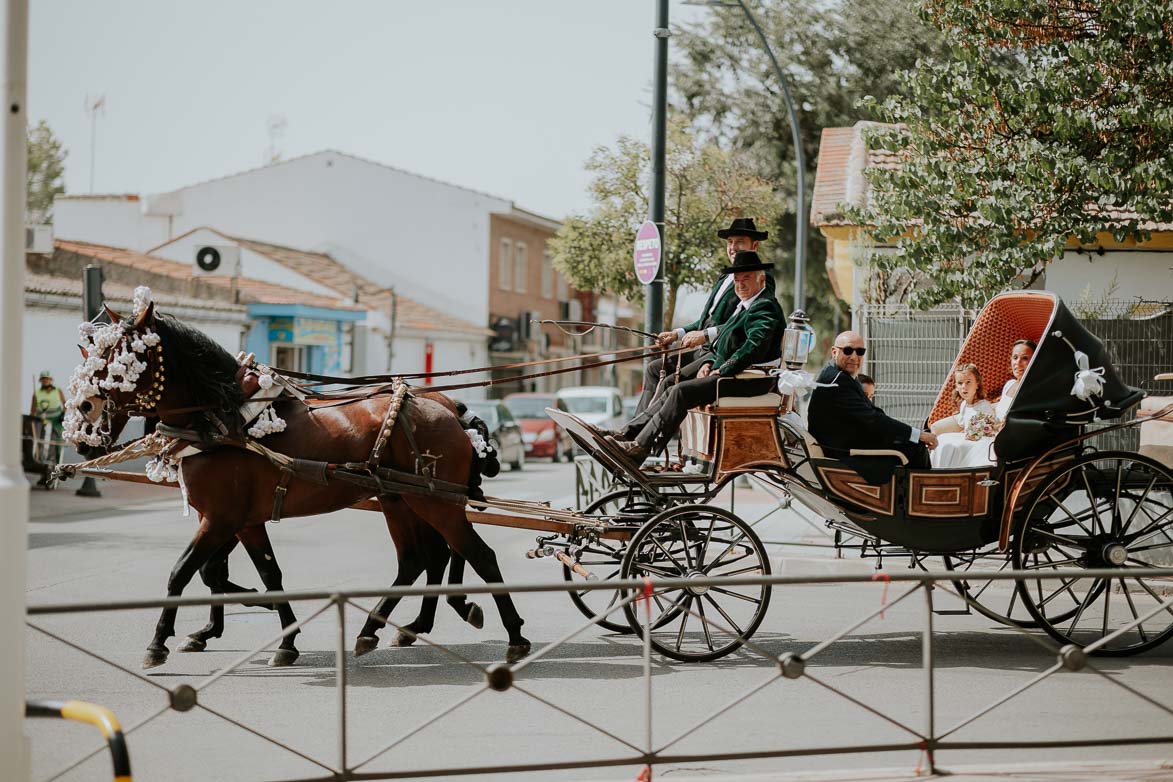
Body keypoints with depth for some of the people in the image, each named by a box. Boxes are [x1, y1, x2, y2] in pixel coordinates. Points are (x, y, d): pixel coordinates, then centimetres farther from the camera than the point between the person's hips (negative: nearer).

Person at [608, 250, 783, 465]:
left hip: (748, 380, -10)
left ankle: (640, 449, -24)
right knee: (674, 392, -1)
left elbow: (753, 348, -23)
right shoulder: (742, 307, 23)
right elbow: (719, 343, 26)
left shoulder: (765, 308, -10)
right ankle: (630, 436, -6)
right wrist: (708, 362, 5)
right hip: (730, 375, 10)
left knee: (682, 392, -22)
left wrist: (721, 371, -18)